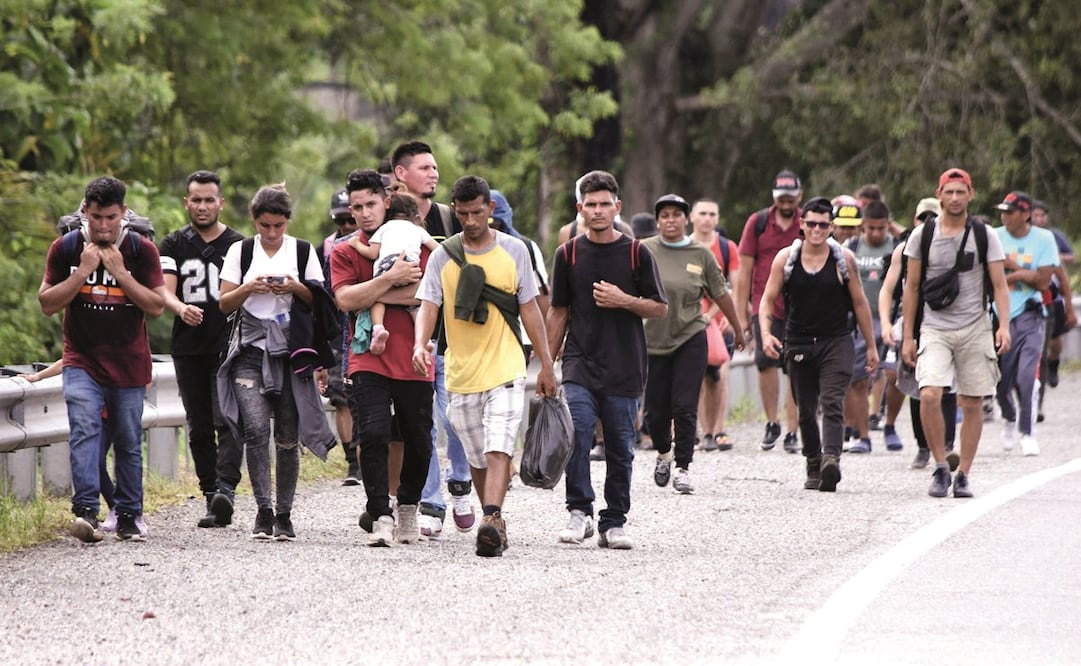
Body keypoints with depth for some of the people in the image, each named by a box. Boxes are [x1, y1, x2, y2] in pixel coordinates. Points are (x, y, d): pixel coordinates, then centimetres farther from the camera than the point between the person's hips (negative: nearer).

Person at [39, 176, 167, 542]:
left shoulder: (142, 250, -2)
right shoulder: (66, 248, 0)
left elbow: (157, 306, -7)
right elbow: (47, 303, -3)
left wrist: (121, 273, -17)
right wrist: (82, 272, -15)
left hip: (129, 364, 1)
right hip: (81, 361, -1)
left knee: (129, 442, 6)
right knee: (84, 429, -21)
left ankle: (128, 516, 16)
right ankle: (86, 511, -30)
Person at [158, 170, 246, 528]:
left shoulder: (238, 244, 6)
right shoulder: (173, 246, 9)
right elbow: (164, 292, -3)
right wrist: (181, 308, -26)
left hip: (228, 348, -3)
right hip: (189, 350, 3)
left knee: (227, 421, -15)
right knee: (199, 428, 5)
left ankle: (225, 488, -26)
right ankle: (211, 497, 10)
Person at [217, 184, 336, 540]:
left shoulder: (303, 251, 8)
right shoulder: (240, 251, 8)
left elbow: (319, 302, 9)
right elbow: (224, 304, 8)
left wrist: (296, 288, -10)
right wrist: (248, 288, -11)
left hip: (290, 351, 1)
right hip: (250, 349, -1)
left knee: (287, 437, 3)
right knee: (256, 427, -17)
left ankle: (283, 514, 12)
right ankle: (263, 511, -15)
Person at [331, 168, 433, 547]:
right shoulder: (344, 252, 6)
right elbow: (345, 299, -9)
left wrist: (371, 297, -10)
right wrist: (390, 280, -17)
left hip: (413, 361, 1)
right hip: (369, 362, -1)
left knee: (418, 441, 8)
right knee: (373, 434, -17)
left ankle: (408, 507, 31)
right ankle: (381, 518, -13)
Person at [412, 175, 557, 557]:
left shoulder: (514, 251, 3)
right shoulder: (443, 256, 3)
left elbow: (529, 309, 7)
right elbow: (429, 306, -5)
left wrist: (546, 364, 7)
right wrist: (421, 344, -26)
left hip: (506, 368, -2)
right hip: (461, 373, 2)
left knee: (498, 450, -19)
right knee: (477, 459, 10)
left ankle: (491, 522, -29)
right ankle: (495, 525, 24)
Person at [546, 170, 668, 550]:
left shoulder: (636, 254, 3)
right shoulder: (568, 254, 6)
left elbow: (660, 308, 6)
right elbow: (558, 312, 13)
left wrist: (624, 301, -11)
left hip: (624, 369, 0)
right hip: (579, 365, 0)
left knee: (620, 449, 3)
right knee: (576, 436, -18)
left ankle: (613, 524, 11)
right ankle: (579, 512, -10)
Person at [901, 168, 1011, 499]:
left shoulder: (984, 236, 3)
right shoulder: (922, 235, 4)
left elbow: (999, 285, 2)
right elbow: (911, 289, 8)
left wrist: (1004, 325, -14)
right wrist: (907, 337, 5)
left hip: (975, 328, 1)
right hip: (934, 329, 0)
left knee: (972, 403, 2)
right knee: (929, 395, -18)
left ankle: (963, 475, 12)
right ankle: (940, 468, -5)